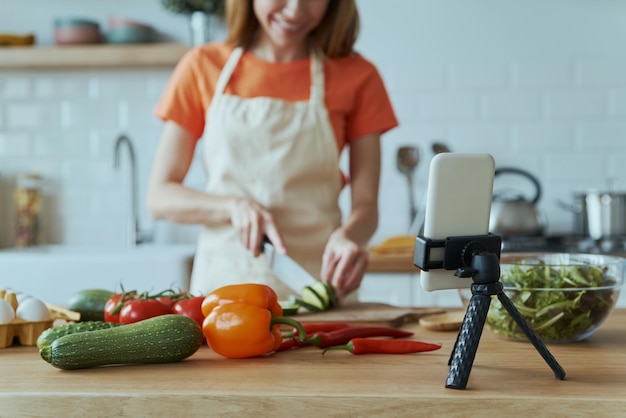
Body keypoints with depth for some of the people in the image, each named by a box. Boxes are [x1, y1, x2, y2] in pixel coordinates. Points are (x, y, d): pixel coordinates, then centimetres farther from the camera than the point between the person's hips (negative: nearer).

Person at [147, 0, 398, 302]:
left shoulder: (357, 77, 6)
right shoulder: (203, 67, 7)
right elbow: (158, 198, 5)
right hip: (223, 280, 1)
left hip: (317, 285, 0)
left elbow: (366, 204, 4)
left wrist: (347, 236, -17)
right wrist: (234, 205, -12)